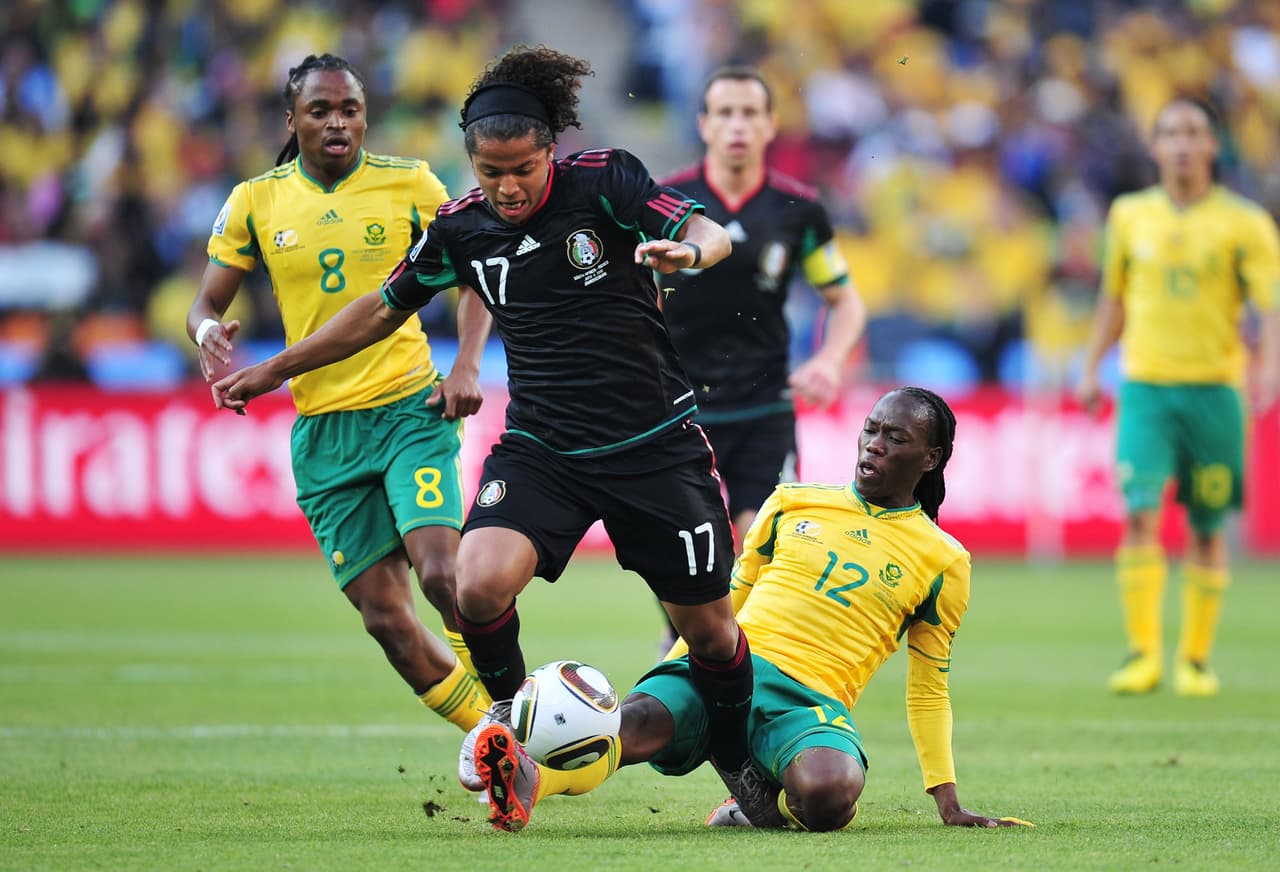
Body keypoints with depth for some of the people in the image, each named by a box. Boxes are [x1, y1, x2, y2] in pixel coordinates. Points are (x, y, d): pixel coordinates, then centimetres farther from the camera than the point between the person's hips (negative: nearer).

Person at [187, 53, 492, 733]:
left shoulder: (408, 185, 0)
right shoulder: (256, 202, 4)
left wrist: (466, 367, -8)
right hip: (322, 432, 2)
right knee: (386, 619, -3)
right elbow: (206, 305, 10)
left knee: (441, 572, -24)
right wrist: (209, 332, -14)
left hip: (411, 406, -2)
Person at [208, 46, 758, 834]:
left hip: (655, 444, -2)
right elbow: (383, 310, 15)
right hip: (540, 449, 2)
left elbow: (710, 233, -19)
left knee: (707, 623, 4)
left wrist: (687, 249, -44)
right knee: (481, 584, -24)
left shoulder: (603, 181, -9)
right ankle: (509, 712, 5)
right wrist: (273, 371, 18)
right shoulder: (460, 227, 1)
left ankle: (743, 772, 31)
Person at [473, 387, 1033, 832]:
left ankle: (762, 808, -5)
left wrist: (949, 804, 13)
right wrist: (682, 668, 20)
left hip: (812, 701, -1)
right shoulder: (793, 504, 18)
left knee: (828, 793, -38)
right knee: (635, 722, -34)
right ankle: (529, 779, -60)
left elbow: (929, 692, 18)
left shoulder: (942, 562, 13)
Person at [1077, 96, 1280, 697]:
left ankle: (1196, 659, 14)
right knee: (1140, 513, -13)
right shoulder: (1130, 215, 9)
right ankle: (1143, 653, -11)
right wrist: (1091, 367, 17)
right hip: (1144, 386, 1)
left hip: (1214, 387, -1)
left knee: (1207, 529, 3)